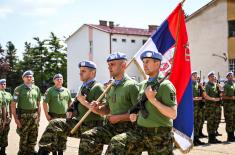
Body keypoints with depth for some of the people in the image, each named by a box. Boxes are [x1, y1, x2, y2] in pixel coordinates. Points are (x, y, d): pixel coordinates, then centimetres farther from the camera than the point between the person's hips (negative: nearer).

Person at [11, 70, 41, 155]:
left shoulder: (36, 88, 9)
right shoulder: (19, 89, -3)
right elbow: (13, 105, -6)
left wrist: (38, 116, 9)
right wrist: (15, 118, -11)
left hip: (34, 115, 4)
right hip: (23, 116, -4)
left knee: (33, 137, 9)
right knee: (23, 138, 0)